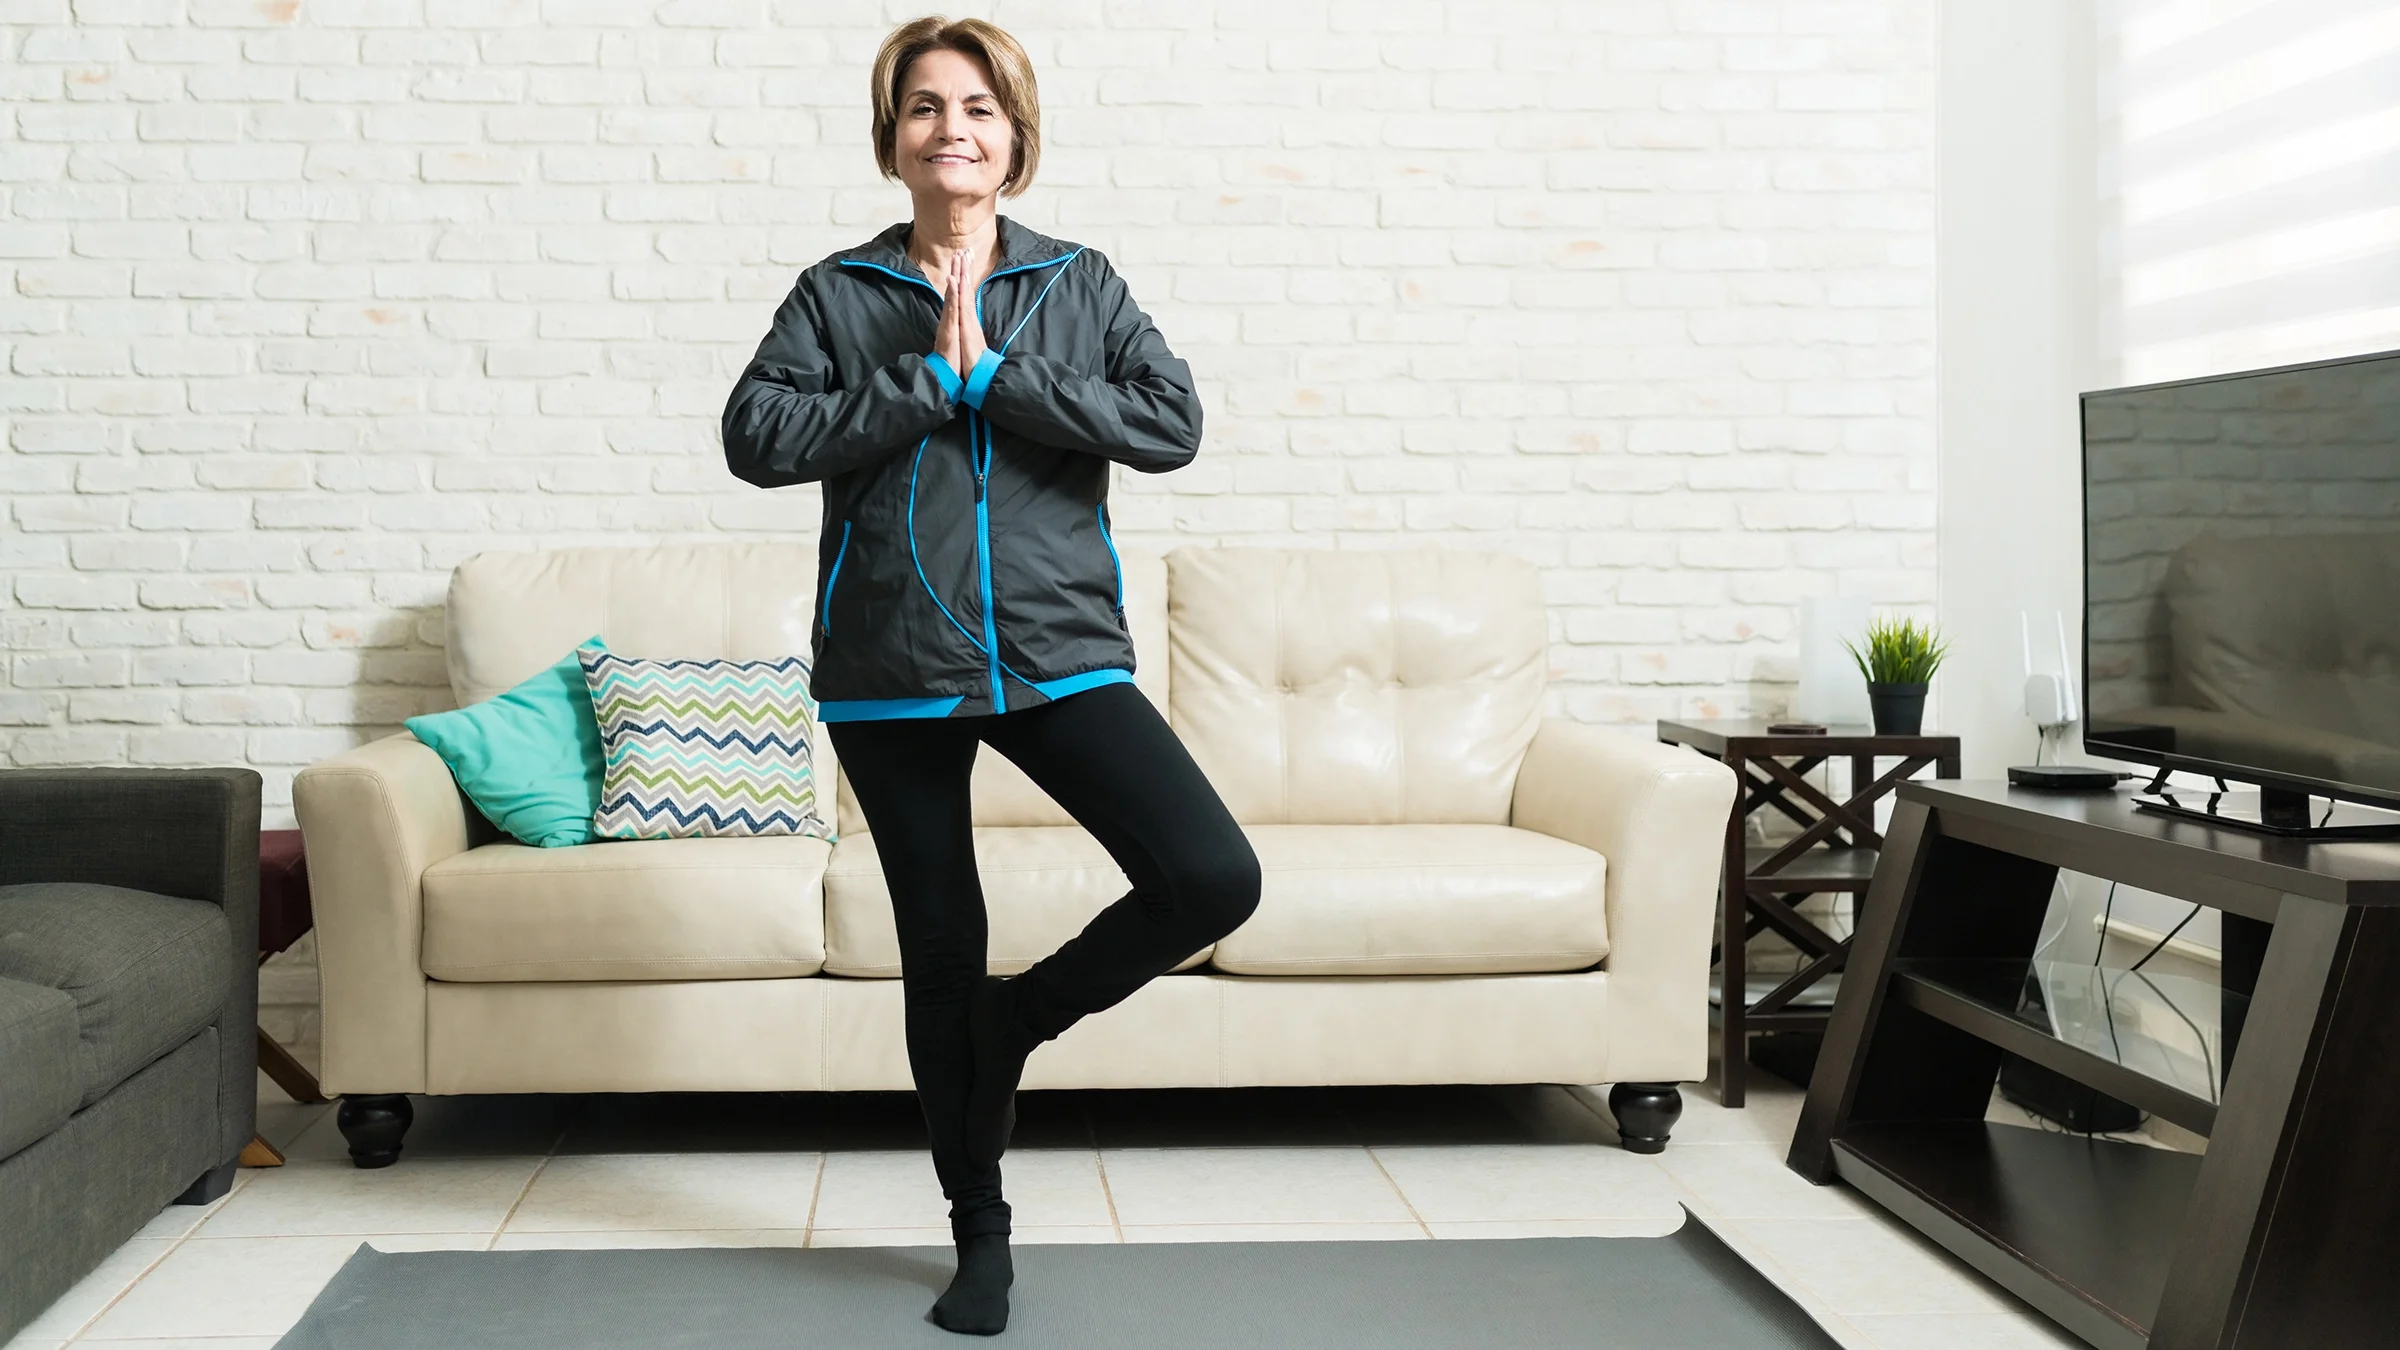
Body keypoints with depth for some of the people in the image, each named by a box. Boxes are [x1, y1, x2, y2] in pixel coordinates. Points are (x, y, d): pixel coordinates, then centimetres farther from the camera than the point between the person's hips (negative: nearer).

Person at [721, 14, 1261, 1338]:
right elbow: (757, 438, -9)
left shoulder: (1079, 283, 7)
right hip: (891, 670, 0)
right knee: (939, 952, 8)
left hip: (1056, 648, 1)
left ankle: (1020, 1014, 10)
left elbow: (1172, 422, -7)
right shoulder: (838, 294, 5)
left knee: (1214, 879, -17)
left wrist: (997, 376, -12)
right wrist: (928, 378, -13)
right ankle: (979, 1229, 26)